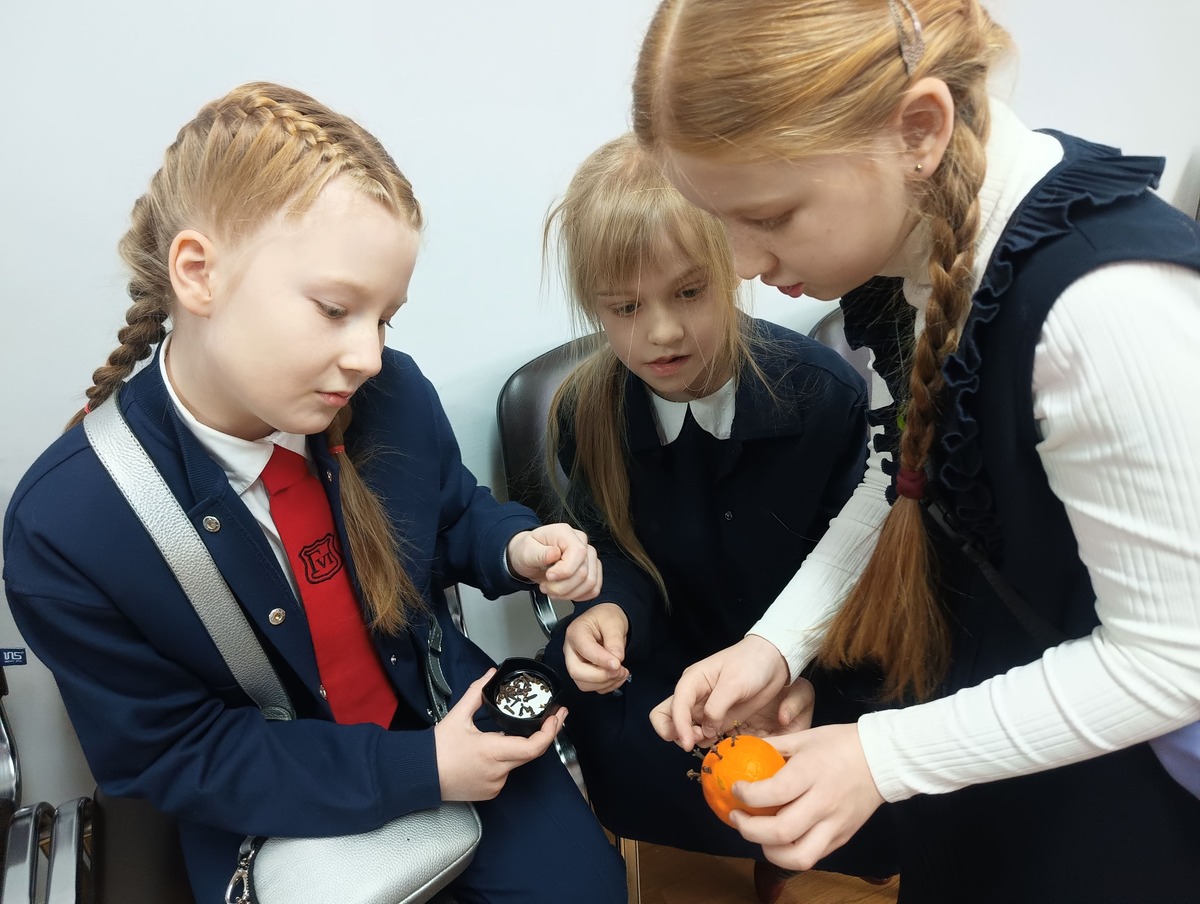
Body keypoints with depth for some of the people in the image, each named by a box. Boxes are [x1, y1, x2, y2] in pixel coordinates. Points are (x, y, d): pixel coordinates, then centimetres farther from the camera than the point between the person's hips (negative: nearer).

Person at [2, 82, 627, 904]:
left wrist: (516, 546, -19)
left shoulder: (395, 397, -17)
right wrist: (417, 771, -22)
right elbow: (168, 751, -15)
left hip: (455, 721, 3)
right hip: (280, 811, -2)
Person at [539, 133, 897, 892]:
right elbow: (617, 553, 0)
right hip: (676, 659, 2)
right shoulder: (586, 412, -10)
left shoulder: (827, 392, -17)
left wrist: (815, 673, -26)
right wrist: (610, 612, -24)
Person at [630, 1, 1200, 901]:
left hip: (1120, 764, -6)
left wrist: (884, 756, -22)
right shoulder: (916, 229, -13)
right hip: (980, 678, 6)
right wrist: (779, 641, -8)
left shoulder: (1108, 306, -36)